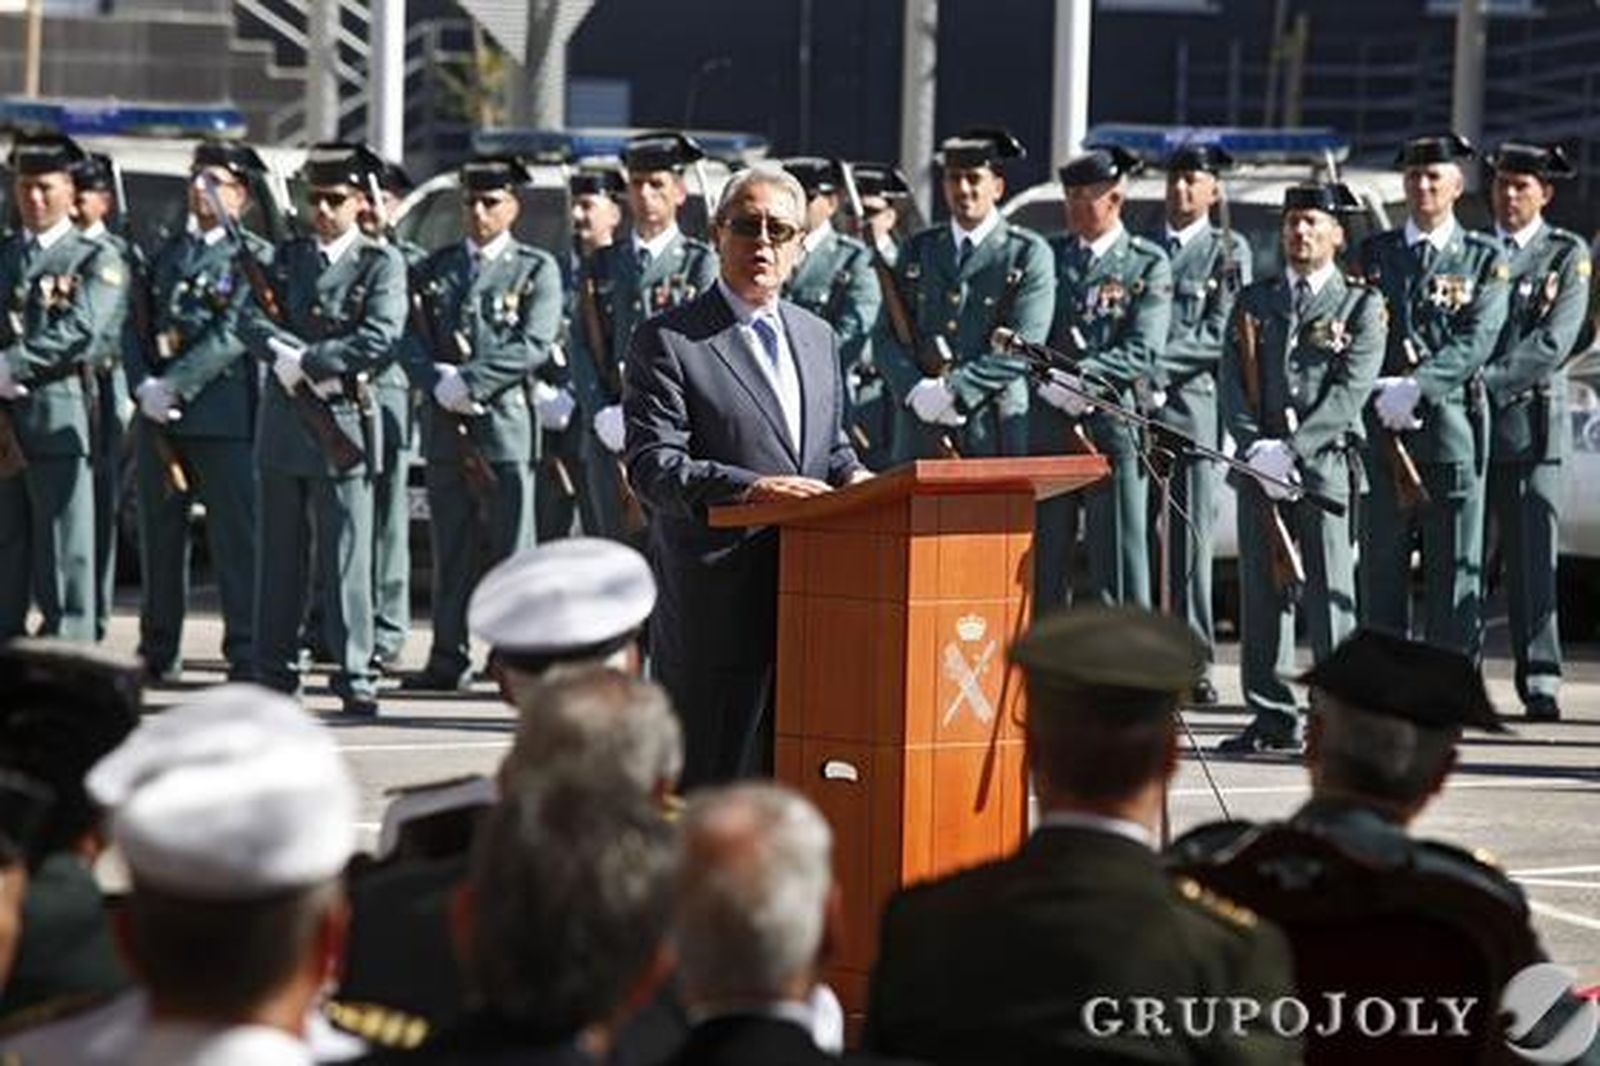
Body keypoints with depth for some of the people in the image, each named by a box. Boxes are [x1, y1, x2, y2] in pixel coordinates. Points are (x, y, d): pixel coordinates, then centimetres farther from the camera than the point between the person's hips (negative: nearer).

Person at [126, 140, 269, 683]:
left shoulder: (255, 257, -1)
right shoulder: (167, 253, 18)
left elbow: (235, 333, -13)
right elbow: (139, 331, 13)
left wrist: (175, 386, -18)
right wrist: (144, 386, -5)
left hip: (224, 414, -6)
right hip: (160, 416, 6)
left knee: (236, 538, -5)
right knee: (159, 537, 10)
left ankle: (246, 656, -2)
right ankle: (159, 653, 18)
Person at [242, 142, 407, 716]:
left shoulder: (381, 263, -1)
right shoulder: (288, 256, 13)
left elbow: (380, 337, -14)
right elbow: (252, 319, 3)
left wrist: (308, 361, -16)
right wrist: (284, 355, -16)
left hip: (344, 418, -5)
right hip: (283, 421, 5)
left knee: (347, 554, -6)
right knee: (279, 555, 8)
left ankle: (354, 674, -2)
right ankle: (274, 674, 14)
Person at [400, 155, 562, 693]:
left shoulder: (537, 269, 4)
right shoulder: (436, 267, 15)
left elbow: (533, 345, -8)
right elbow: (412, 340, 9)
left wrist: (469, 382, -15)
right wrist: (438, 383, -10)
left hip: (505, 422, -4)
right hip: (445, 425, 4)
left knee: (511, 550, -5)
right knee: (450, 548, 8)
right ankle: (449, 660, 12)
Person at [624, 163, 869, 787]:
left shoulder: (819, 337, 19)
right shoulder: (667, 342, -3)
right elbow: (652, 467, -12)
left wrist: (851, 476, 3)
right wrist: (749, 488, -25)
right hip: (715, 609, -6)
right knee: (713, 780, -6)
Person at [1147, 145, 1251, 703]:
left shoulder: (1229, 251, 6)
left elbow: (1219, 336, -4)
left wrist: (1157, 361, -14)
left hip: (1193, 405, -3)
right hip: (1134, 406, 3)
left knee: (1191, 537, -4)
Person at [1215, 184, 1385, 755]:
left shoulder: (1361, 306, 4)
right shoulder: (1253, 302, 15)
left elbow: (1351, 390, -7)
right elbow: (1233, 381, 7)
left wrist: (1291, 448, -16)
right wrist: (1254, 448, -9)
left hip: (1325, 463, -4)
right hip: (1259, 469, 4)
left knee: (1329, 595, -6)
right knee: (1261, 594, 5)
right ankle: (1272, 718, 11)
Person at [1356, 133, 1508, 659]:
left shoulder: (1485, 259, 7)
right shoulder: (1371, 254, 13)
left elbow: (1477, 341, -6)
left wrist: (1416, 388, -18)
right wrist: (1381, 392, -10)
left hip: (1451, 428, -2)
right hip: (1381, 435, 2)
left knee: (1455, 571, -1)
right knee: (1381, 570, 3)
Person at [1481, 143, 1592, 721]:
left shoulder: (1567, 254, 5)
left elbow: (1553, 342, -7)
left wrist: (1490, 382, -16)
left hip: (1529, 419, -2)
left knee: (1532, 553, -6)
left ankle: (1539, 680, -6)